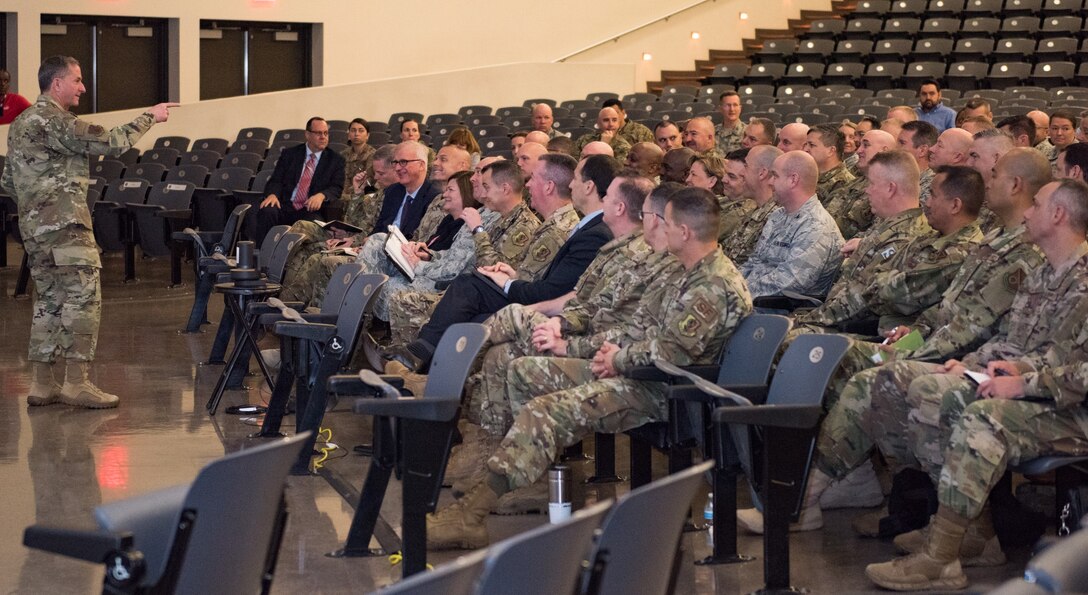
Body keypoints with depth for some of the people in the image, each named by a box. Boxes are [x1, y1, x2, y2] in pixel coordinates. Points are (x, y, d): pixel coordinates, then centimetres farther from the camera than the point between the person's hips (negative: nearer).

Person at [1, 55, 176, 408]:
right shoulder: (53, 120, -12)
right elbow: (110, 142, -16)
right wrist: (149, 117, -6)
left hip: (34, 227, 10)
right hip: (65, 224, -10)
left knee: (48, 301, 12)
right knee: (83, 298, -9)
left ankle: (42, 384, 13)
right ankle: (77, 382, -12)